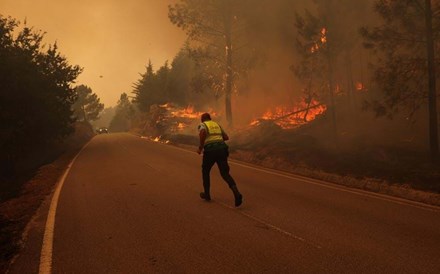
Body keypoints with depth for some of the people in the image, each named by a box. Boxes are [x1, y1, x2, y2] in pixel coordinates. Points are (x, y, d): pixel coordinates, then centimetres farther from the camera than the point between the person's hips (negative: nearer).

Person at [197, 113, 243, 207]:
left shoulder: (202, 125, 6)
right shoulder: (217, 125, 25)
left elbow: (203, 133, -19)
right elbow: (226, 137, 29)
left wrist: (200, 148, -9)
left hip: (210, 151, -4)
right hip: (221, 149, 4)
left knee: (205, 171, 22)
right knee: (225, 174, 0)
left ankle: (207, 194, 30)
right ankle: (236, 192, -24)